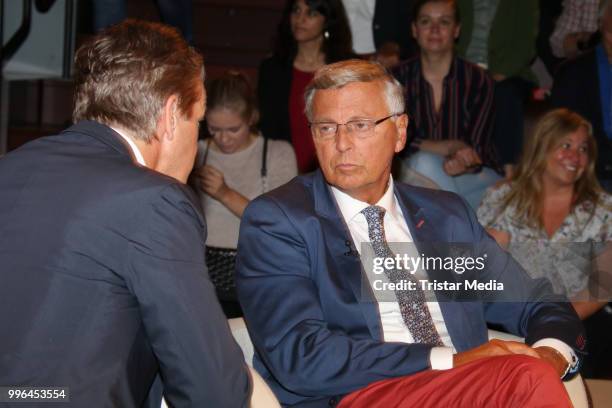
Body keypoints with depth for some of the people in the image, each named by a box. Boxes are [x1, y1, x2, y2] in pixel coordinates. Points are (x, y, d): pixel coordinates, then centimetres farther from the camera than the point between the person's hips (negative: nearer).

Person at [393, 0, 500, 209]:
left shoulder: (478, 80, -3)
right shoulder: (399, 78, -1)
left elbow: (476, 150, -7)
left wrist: (461, 164, -31)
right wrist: (449, 147, -22)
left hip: (471, 177, 0)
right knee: (424, 162, -33)